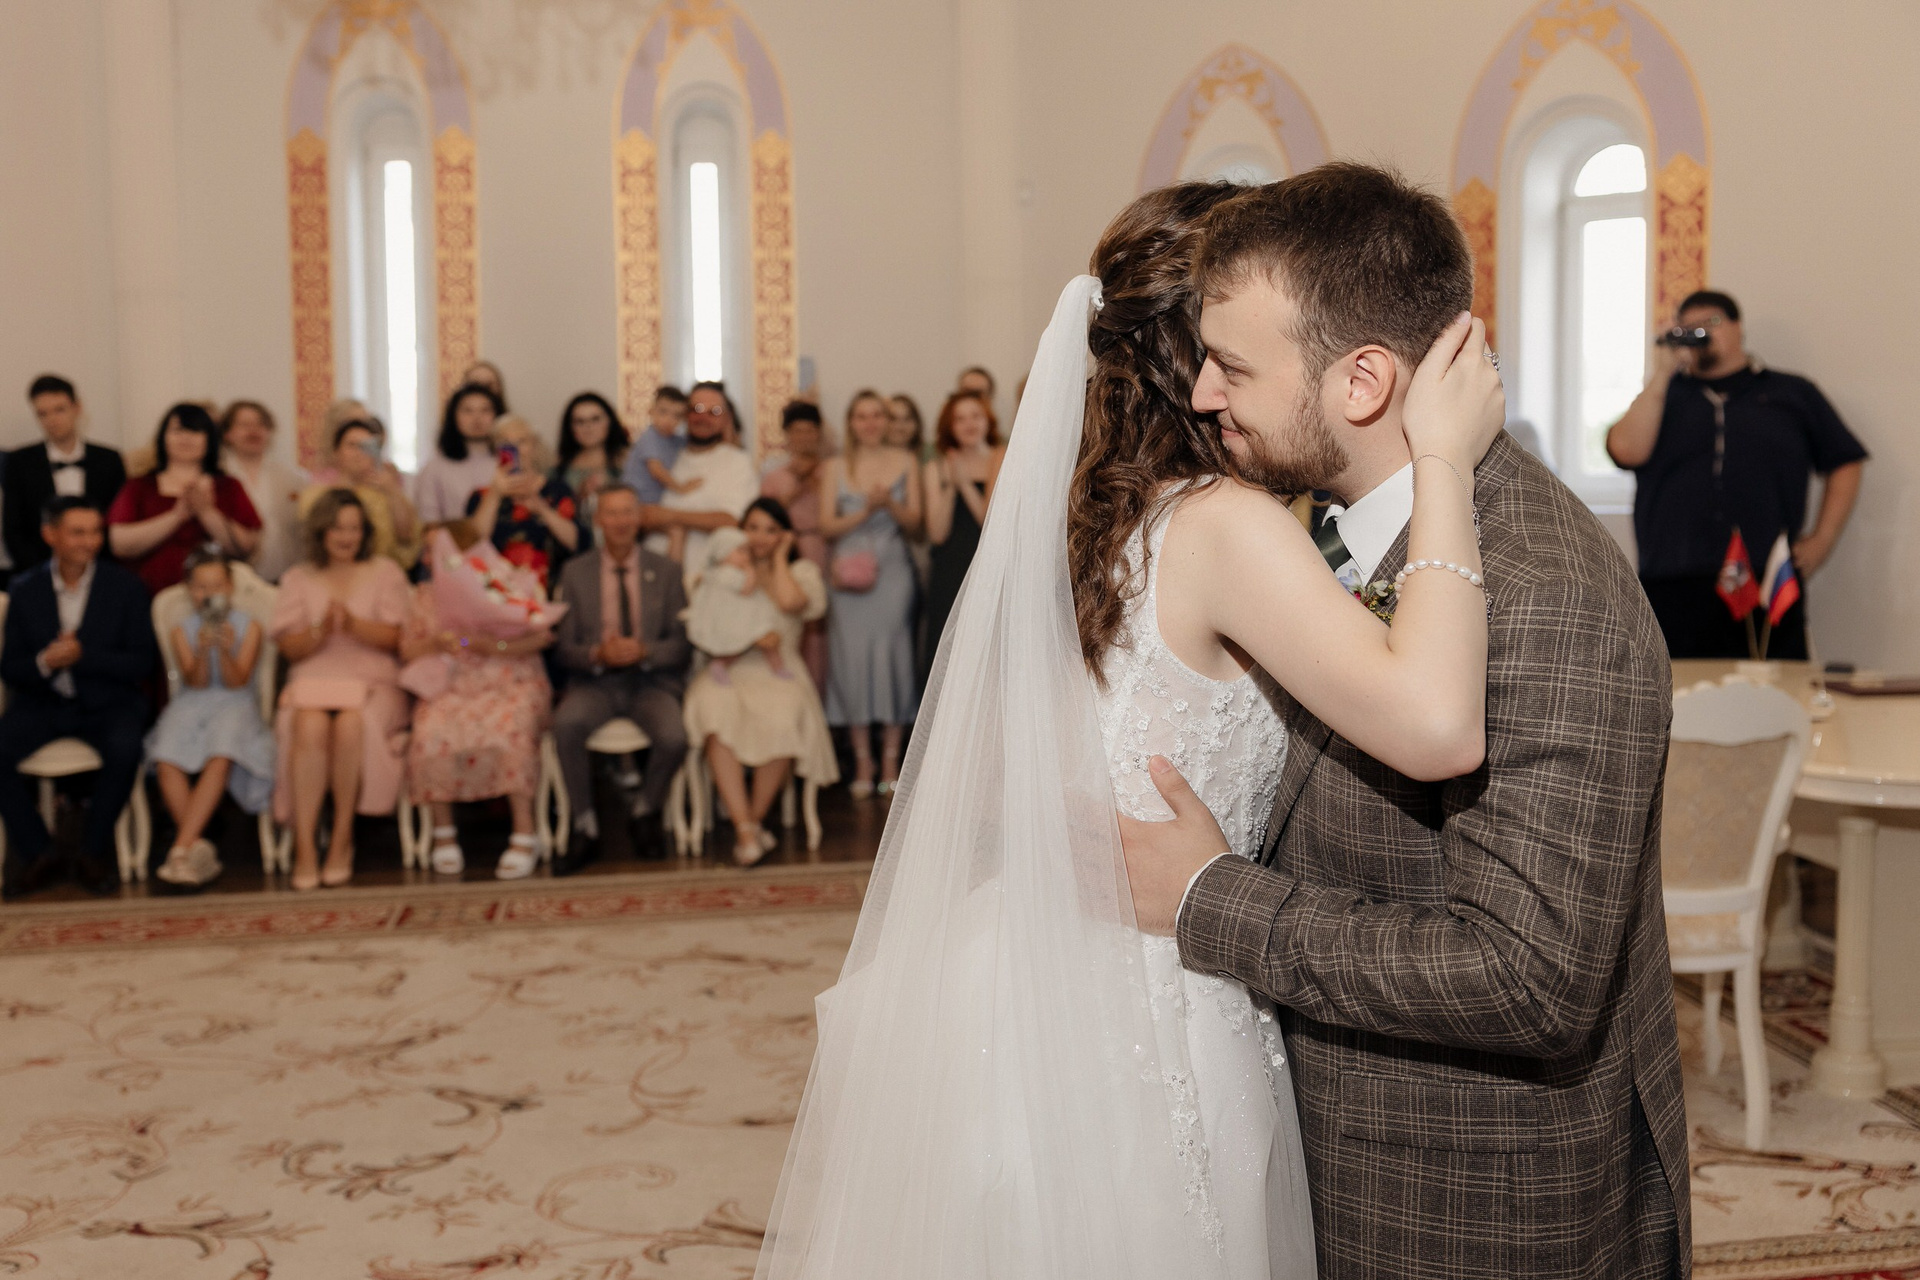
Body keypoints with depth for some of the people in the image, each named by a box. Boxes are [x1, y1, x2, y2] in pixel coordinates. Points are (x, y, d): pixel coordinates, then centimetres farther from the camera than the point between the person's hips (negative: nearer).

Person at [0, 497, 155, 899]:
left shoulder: (125, 587, 1)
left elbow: (142, 663, -4)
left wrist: (84, 655, -19)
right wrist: (45, 662, -18)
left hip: (107, 702, -2)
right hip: (43, 702, 2)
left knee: (124, 749, -34)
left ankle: (94, 854, -13)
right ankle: (36, 854, -7)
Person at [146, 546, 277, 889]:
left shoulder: (248, 628, 5)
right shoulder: (182, 632, 9)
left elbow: (237, 681, -3)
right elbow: (195, 681, -2)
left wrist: (225, 650, -20)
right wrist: (203, 651, -20)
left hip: (234, 704, -2)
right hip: (191, 703, 2)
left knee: (220, 759, -32)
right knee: (166, 762, -27)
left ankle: (181, 848, -31)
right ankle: (199, 847, -21)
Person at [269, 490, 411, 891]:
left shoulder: (385, 572, 13)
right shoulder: (298, 579, 17)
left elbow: (394, 638, 1)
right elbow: (290, 647, 7)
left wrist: (353, 624, -16)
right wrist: (321, 630, -13)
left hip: (372, 683, -1)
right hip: (312, 681, 1)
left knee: (351, 724, -35)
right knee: (309, 726, -34)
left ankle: (342, 841, -24)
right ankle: (304, 847, -35)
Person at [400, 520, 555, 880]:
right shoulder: (425, 595, 16)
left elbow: (540, 636, -5)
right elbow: (408, 651, 11)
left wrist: (494, 646, -19)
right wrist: (436, 644, -9)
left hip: (510, 684, -2)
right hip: (449, 688, 3)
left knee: (510, 731, -35)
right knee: (431, 734, -30)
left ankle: (524, 837, -28)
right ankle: (443, 833, -13)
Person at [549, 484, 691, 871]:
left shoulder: (665, 571, 7)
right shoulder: (575, 572, 7)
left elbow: (682, 643, 3)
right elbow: (564, 648, 4)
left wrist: (644, 651, -17)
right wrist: (598, 654, -18)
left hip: (652, 682, 0)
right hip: (596, 682, 0)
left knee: (674, 738, -31)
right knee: (566, 724, -33)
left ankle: (647, 812, 3)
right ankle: (586, 831, -14)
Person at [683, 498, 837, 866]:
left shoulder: (802, 571, 14)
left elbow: (790, 601, -12)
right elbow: (702, 629, 4)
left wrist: (779, 557, 4)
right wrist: (754, 639, -9)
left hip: (778, 676, -1)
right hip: (727, 673, 1)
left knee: (783, 720, -36)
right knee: (717, 713, -36)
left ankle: (755, 819, -18)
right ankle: (745, 827, -36)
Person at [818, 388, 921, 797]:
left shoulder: (904, 462, 10)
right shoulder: (834, 468, 10)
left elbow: (914, 521, 5)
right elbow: (827, 525, 3)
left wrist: (890, 504, -14)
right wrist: (865, 511, -11)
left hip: (893, 570, 0)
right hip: (850, 573, 0)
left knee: (891, 655, -5)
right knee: (853, 659, -4)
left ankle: (890, 760, 3)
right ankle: (862, 761, 4)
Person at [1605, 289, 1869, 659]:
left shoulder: (1793, 393, 17)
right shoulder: (1663, 396, 18)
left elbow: (1846, 463, 16)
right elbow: (1627, 451, -1)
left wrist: (1822, 539, 6)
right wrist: (1662, 373, 0)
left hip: (1768, 583, 0)